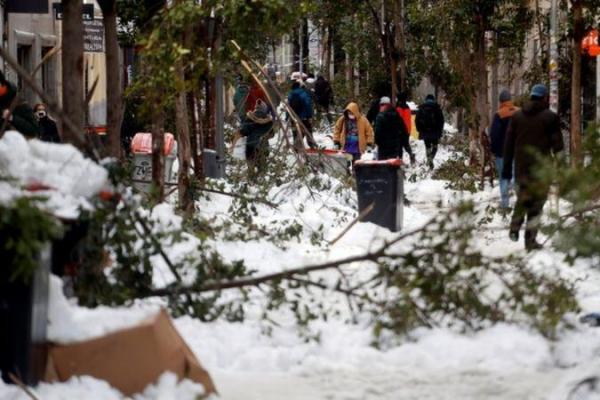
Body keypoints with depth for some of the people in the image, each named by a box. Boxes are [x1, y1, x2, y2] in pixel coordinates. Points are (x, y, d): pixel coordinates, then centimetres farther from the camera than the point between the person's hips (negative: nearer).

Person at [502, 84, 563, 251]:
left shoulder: (516, 116, 9)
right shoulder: (550, 117, -4)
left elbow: (509, 143, 10)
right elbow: (557, 145, -2)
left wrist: (507, 167, 14)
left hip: (521, 167, 4)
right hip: (541, 168, -4)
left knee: (522, 197, 22)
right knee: (537, 201, -1)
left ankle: (514, 228, 11)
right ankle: (530, 239, -4)